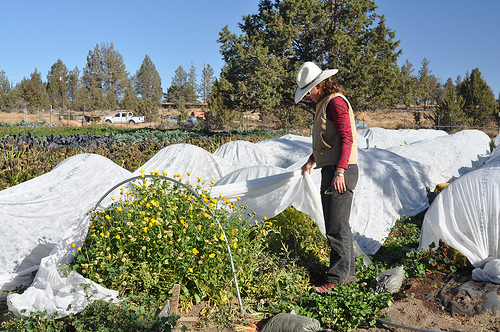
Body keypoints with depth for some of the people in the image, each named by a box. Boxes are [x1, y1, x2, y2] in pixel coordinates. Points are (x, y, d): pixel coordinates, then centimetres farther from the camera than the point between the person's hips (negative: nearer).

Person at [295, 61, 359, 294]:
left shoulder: (335, 102, -11)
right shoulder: (324, 103, 20)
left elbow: (346, 138, -19)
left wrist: (340, 172, -25)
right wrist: (312, 161, 33)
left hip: (340, 171, -11)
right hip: (330, 170, 11)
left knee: (337, 227, -7)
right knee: (336, 226, 13)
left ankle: (337, 279, 1)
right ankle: (348, 274, 22)